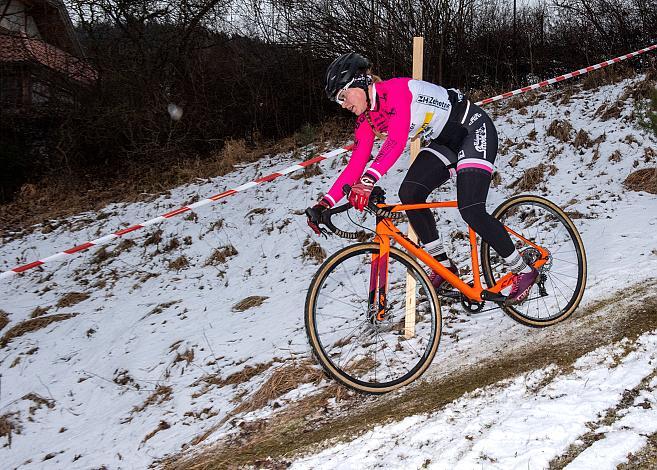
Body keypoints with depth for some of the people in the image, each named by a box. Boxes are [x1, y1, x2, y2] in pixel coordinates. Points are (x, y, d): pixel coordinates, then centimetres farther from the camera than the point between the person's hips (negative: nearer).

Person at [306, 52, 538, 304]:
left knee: (471, 210, -20)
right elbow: (355, 166, -3)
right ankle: (443, 264, 1)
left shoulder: (395, 90, -27)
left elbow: (397, 141, -41)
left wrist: (368, 180, -54)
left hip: (475, 129, -8)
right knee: (409, 193, -11)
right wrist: (324, 203, -13)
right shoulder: (366, 119, -1)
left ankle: (523, 271, -4)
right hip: (445, 141, 8)